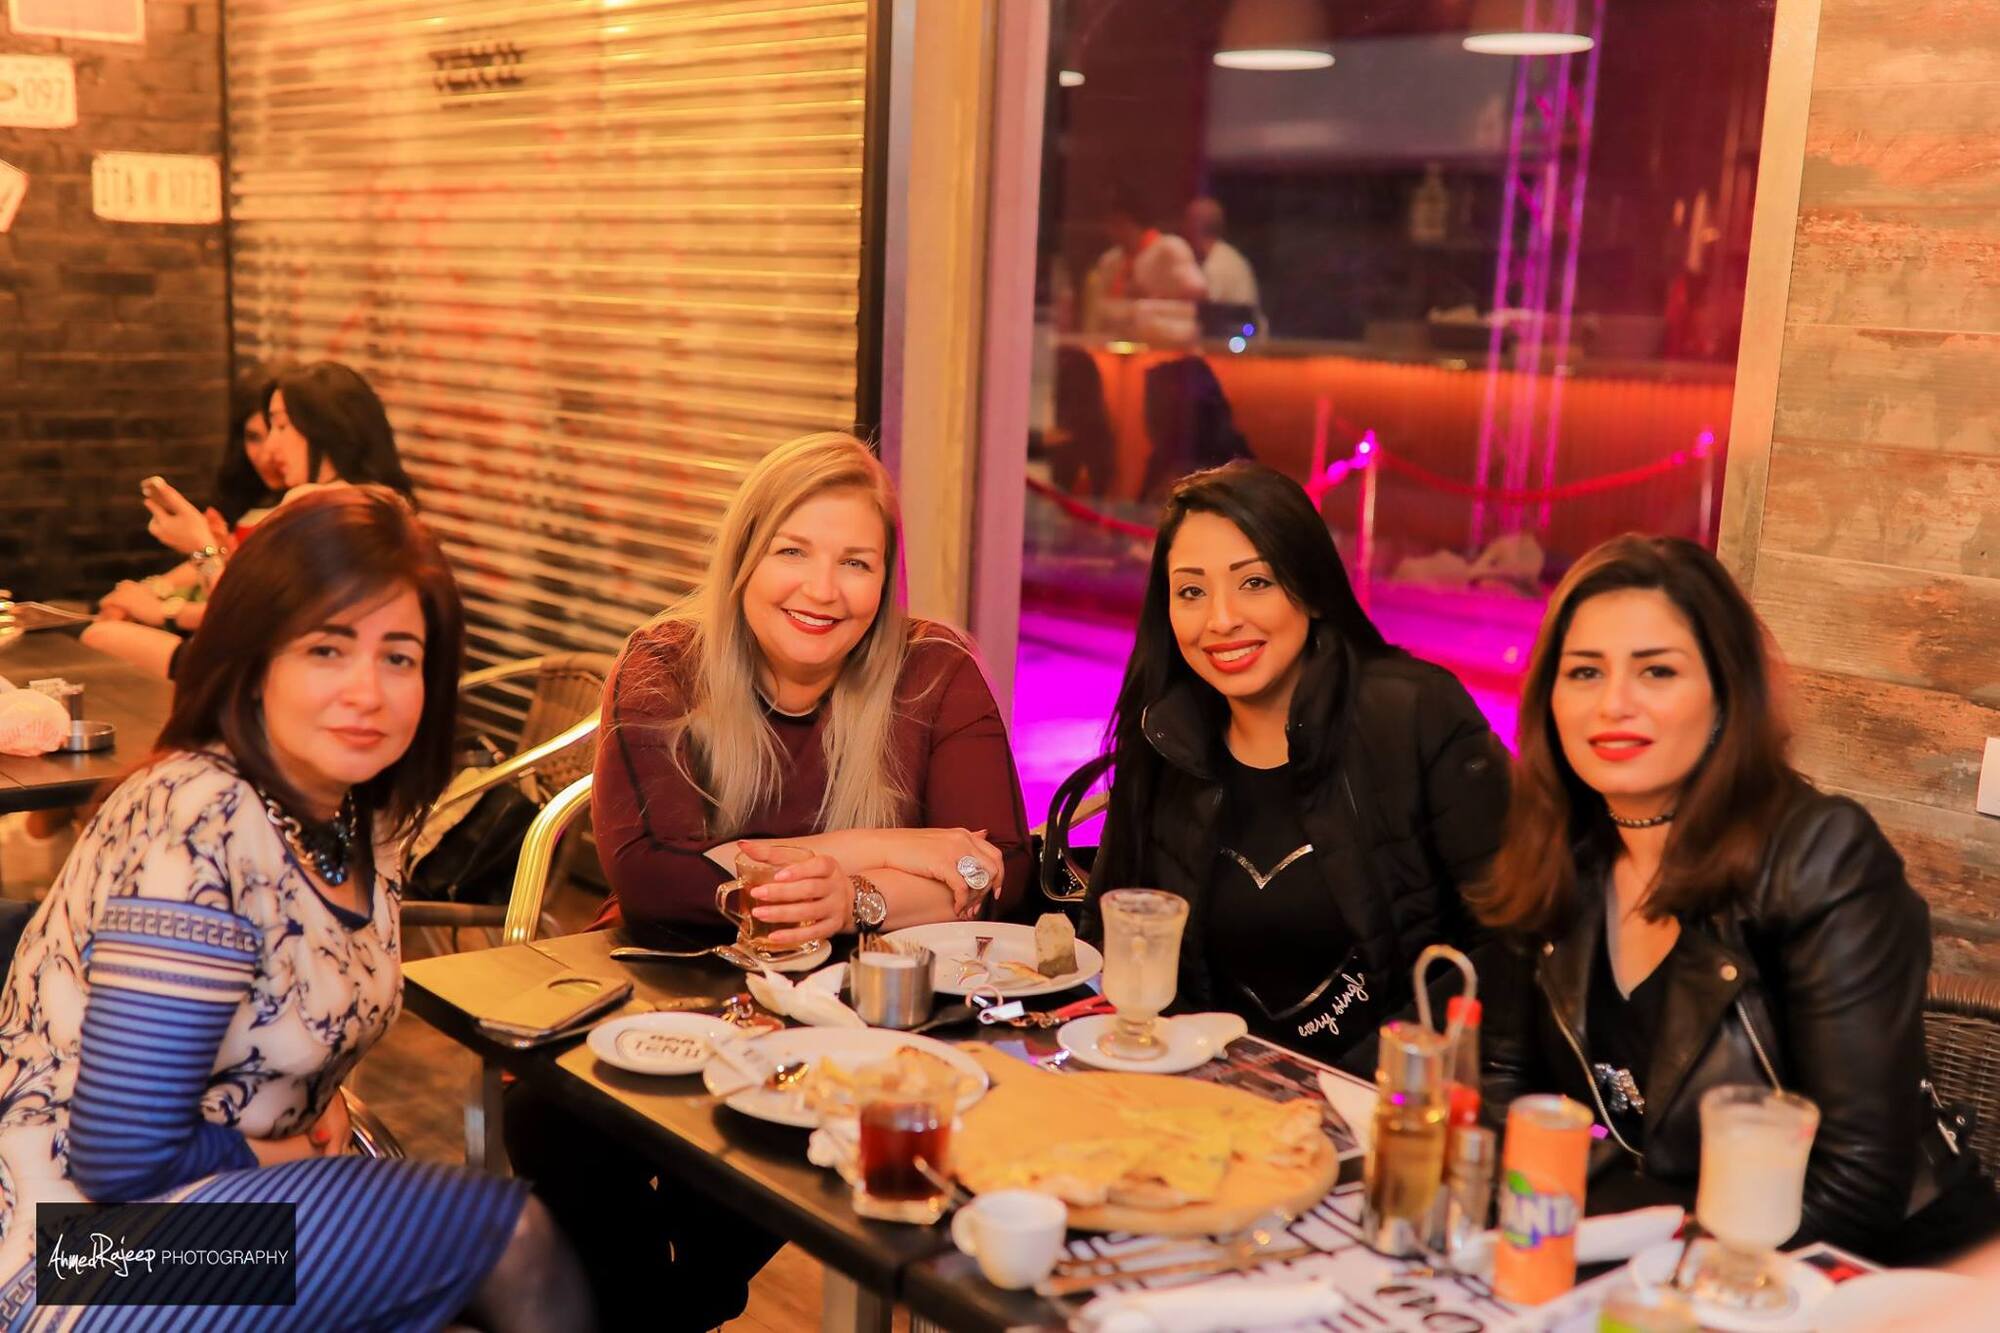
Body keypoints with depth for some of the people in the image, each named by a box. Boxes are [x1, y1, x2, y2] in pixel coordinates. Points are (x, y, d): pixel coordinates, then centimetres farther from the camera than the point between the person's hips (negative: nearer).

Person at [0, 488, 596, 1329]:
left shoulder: (359, 818, 0)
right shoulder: (200, 827, -24)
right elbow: (123, 1160, -25)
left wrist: (324, 1103, -4)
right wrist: (304, 1150, -9)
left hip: (221, 1195, 8)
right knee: (512, 1235, -13)